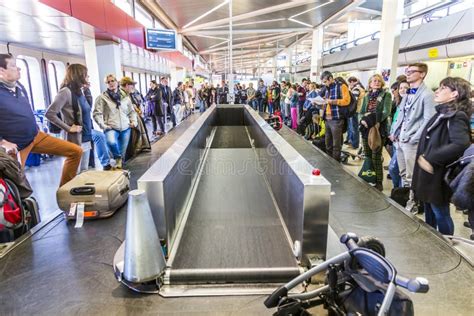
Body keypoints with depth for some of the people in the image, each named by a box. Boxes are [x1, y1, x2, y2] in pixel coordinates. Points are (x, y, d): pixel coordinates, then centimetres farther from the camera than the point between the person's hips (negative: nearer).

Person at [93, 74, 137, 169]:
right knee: (111, 142, -34)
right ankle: (118, 158, -5)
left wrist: (134, 121, 5)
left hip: (125, 128, 4)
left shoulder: (125, 96, 11)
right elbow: (97, 113, -4)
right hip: (111, 128, -4)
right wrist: (103, 125, -16)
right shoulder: (102, 97, 0)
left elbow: (131, 111, 20)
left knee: (123, 152, 7)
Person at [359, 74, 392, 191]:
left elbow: (386, 111, -9)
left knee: (376, 157, -7)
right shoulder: (367, 96, 17)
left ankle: (379, 182, 4)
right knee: (367, 156, 9)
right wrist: (363, 119, -9)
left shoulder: (386, 95, 2)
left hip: (378, 128, -5)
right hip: (366, 128, 5)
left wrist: (376, 122, -21)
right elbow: (361, 111, 13)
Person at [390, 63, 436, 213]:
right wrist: (394, 132, 9)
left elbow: (428, 120, -16)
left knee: (411, 177, 2)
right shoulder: (408, 93, 15)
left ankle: (412, 204, 16)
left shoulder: (427, 94, -10)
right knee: (403, 174, 18)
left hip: (411, 142, -8)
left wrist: (413, 139, -18)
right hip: (399, 139, 8)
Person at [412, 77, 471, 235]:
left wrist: (431, 159, -26)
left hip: (438, 175, -8)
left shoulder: (456, 117, -17)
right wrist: (424, 157, 3)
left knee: (440, 213, 7)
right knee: (429, 211, 21)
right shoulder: (441, 114, 10)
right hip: (429, 172, 9)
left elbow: (461, 144, -32)